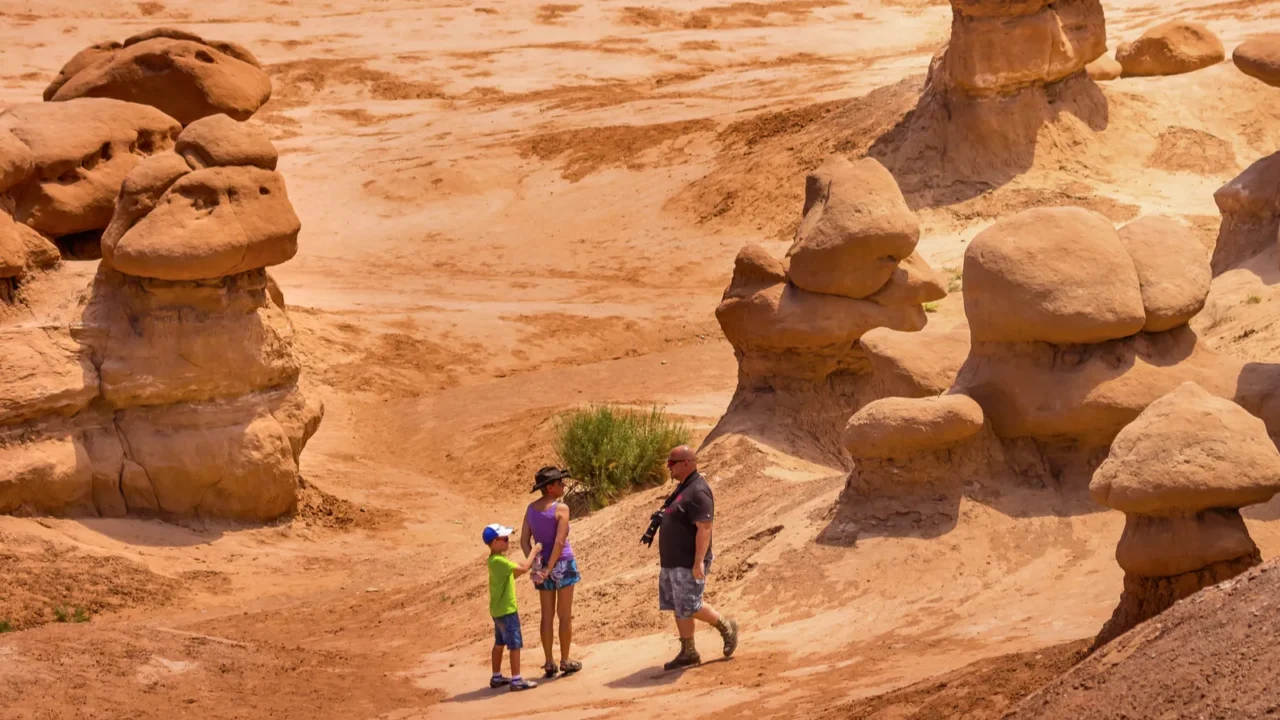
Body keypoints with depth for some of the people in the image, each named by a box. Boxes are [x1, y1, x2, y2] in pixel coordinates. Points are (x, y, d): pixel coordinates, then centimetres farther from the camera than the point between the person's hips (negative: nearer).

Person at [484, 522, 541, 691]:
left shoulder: (495, 560, 10)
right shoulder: (499, 561, -23)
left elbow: (513, 574, 17)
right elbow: (522, 568, -25)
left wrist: (530, 561, 6)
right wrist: (533, 552, -12)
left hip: (498, 609, 10)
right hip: (507, 610, -10)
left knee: (499, 643, 18)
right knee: (515, 644, -5)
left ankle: (496, 677, 26)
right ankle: (516, 680, -3)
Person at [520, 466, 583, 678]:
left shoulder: (531, 508, 2)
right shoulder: (561, 508, -16)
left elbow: (524, 540, -2)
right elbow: (559, 542, -22)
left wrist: (535, 565, -10)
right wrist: (549, 570, -19)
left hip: (542, 565, 5)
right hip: (562, 564, -5)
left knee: (547, 615, 10)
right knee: (565, 614, 4)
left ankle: (549, 663, 12)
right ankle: (565, 661, 9)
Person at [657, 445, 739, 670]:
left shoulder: (697, 492, -20)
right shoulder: (683, 488, 12)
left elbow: (704, 528, -25)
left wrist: (699, 562, -28)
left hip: (688, 565, -10)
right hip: (673, 563, 10)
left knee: (689, 608, -6)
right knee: (679, 608, 11)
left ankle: (726, 627, 12)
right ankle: (688, 653, 16)